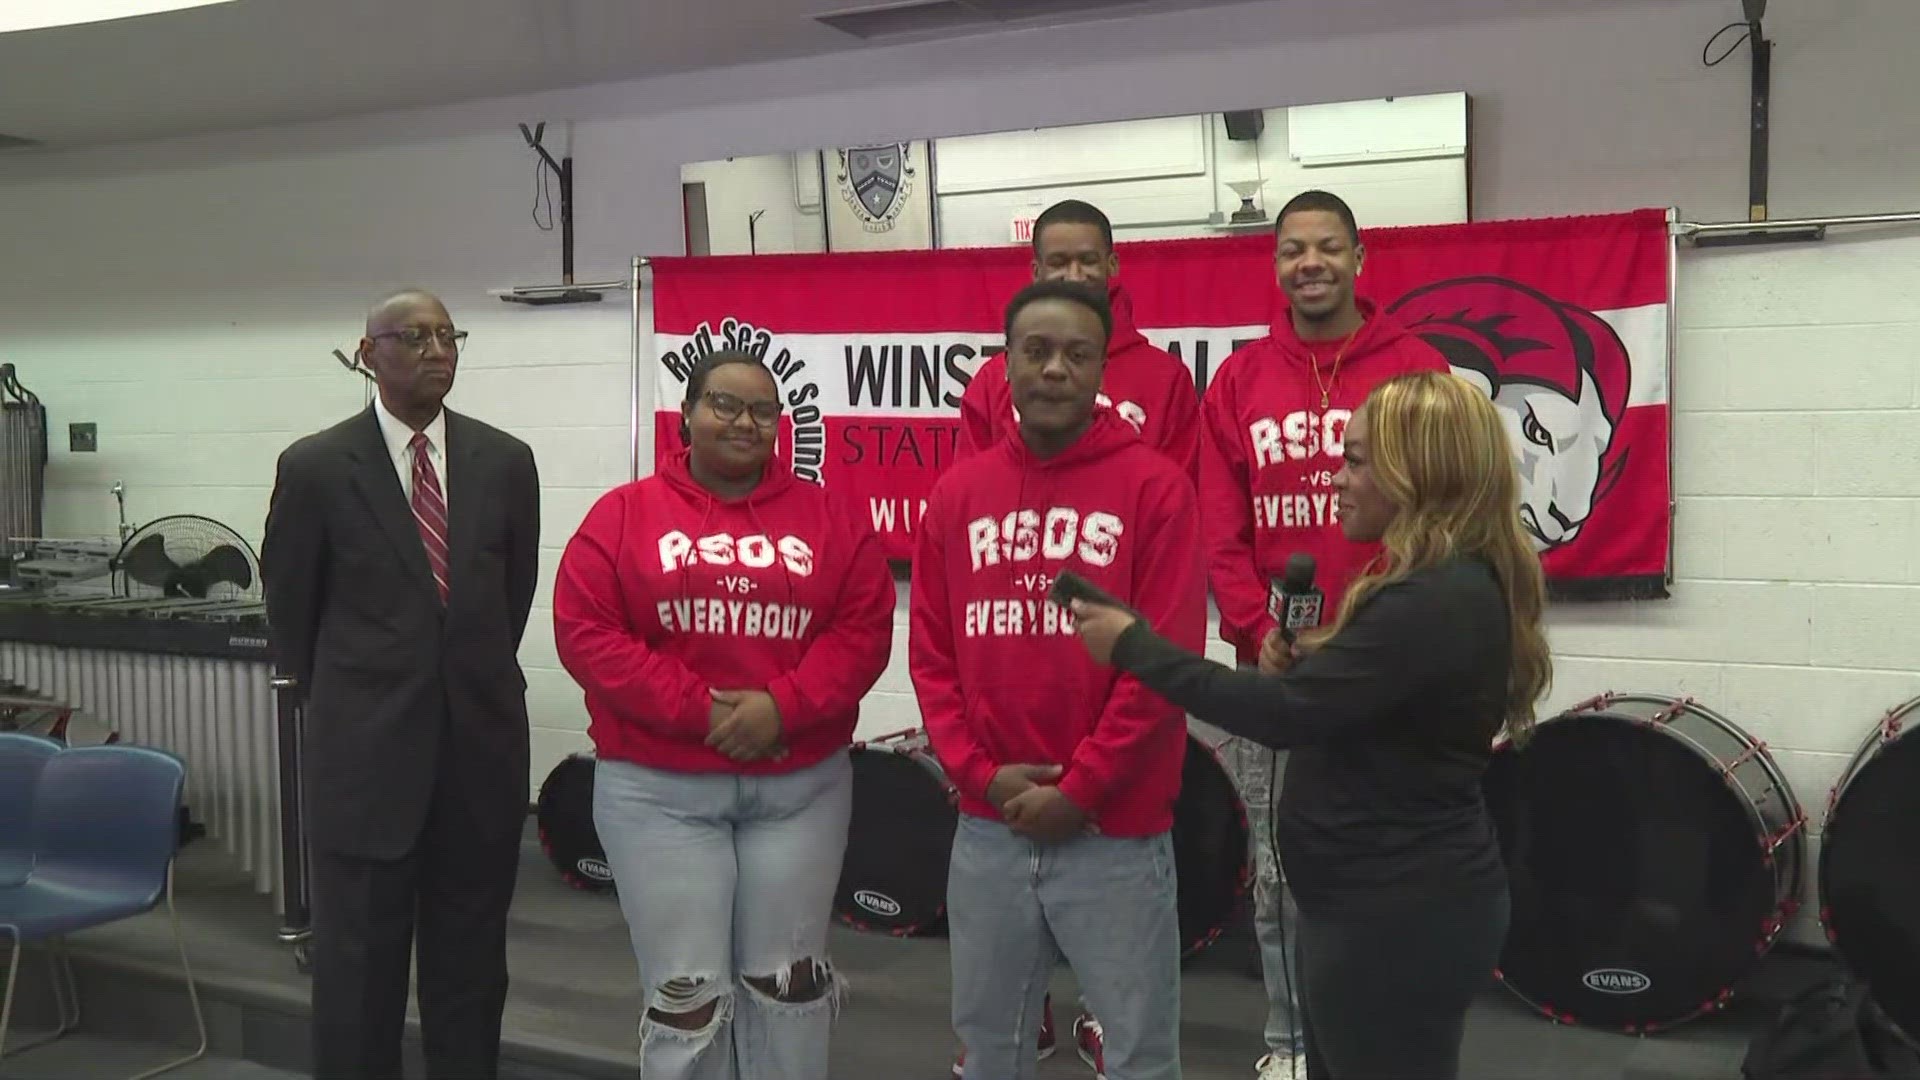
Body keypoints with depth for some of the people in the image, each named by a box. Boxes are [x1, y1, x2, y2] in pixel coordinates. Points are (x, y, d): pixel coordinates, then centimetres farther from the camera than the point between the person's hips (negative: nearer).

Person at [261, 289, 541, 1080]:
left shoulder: (505, 461, 3)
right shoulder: (315, 466, -5)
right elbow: (289, 602, 6)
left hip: (482, 740, 2)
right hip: (365, 746, -2)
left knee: (472, 961, 13)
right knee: (357, 962, 8)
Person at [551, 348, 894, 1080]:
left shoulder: (829, 517, 5)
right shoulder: (624, 514, 1)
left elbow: (865, 628, -1)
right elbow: (584, 631, -7)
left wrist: (785, 705, -16)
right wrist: (698, 710, -16)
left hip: (802, 785, 2)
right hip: (658, 789, -1)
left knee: (788, 982, 12)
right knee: (684, 991, 5)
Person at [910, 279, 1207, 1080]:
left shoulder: (1154, 486, -6)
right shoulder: (958, 494, 6)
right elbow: (930, 653, 6)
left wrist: (1080, 789, -12)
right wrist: (979, 774, -6)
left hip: (1115, 830, -4)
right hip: (987, 828, 4)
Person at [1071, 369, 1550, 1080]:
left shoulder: (1435, 601, -24)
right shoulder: (1454, 586, 9)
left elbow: (1286, 713, -26)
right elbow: (1342, 708, 16)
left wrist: (1135, 647, -18)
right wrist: (1300, 665, -3)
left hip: (1399, 914, -10)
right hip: (1396, 900, 10)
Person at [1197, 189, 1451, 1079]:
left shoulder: (1418, 370, -1)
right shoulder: (1239, 381, 5)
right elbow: (1221, 530, 2)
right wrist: (1257, 630, -10)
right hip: (1271, 668, 2)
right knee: (1280, 870, 11)